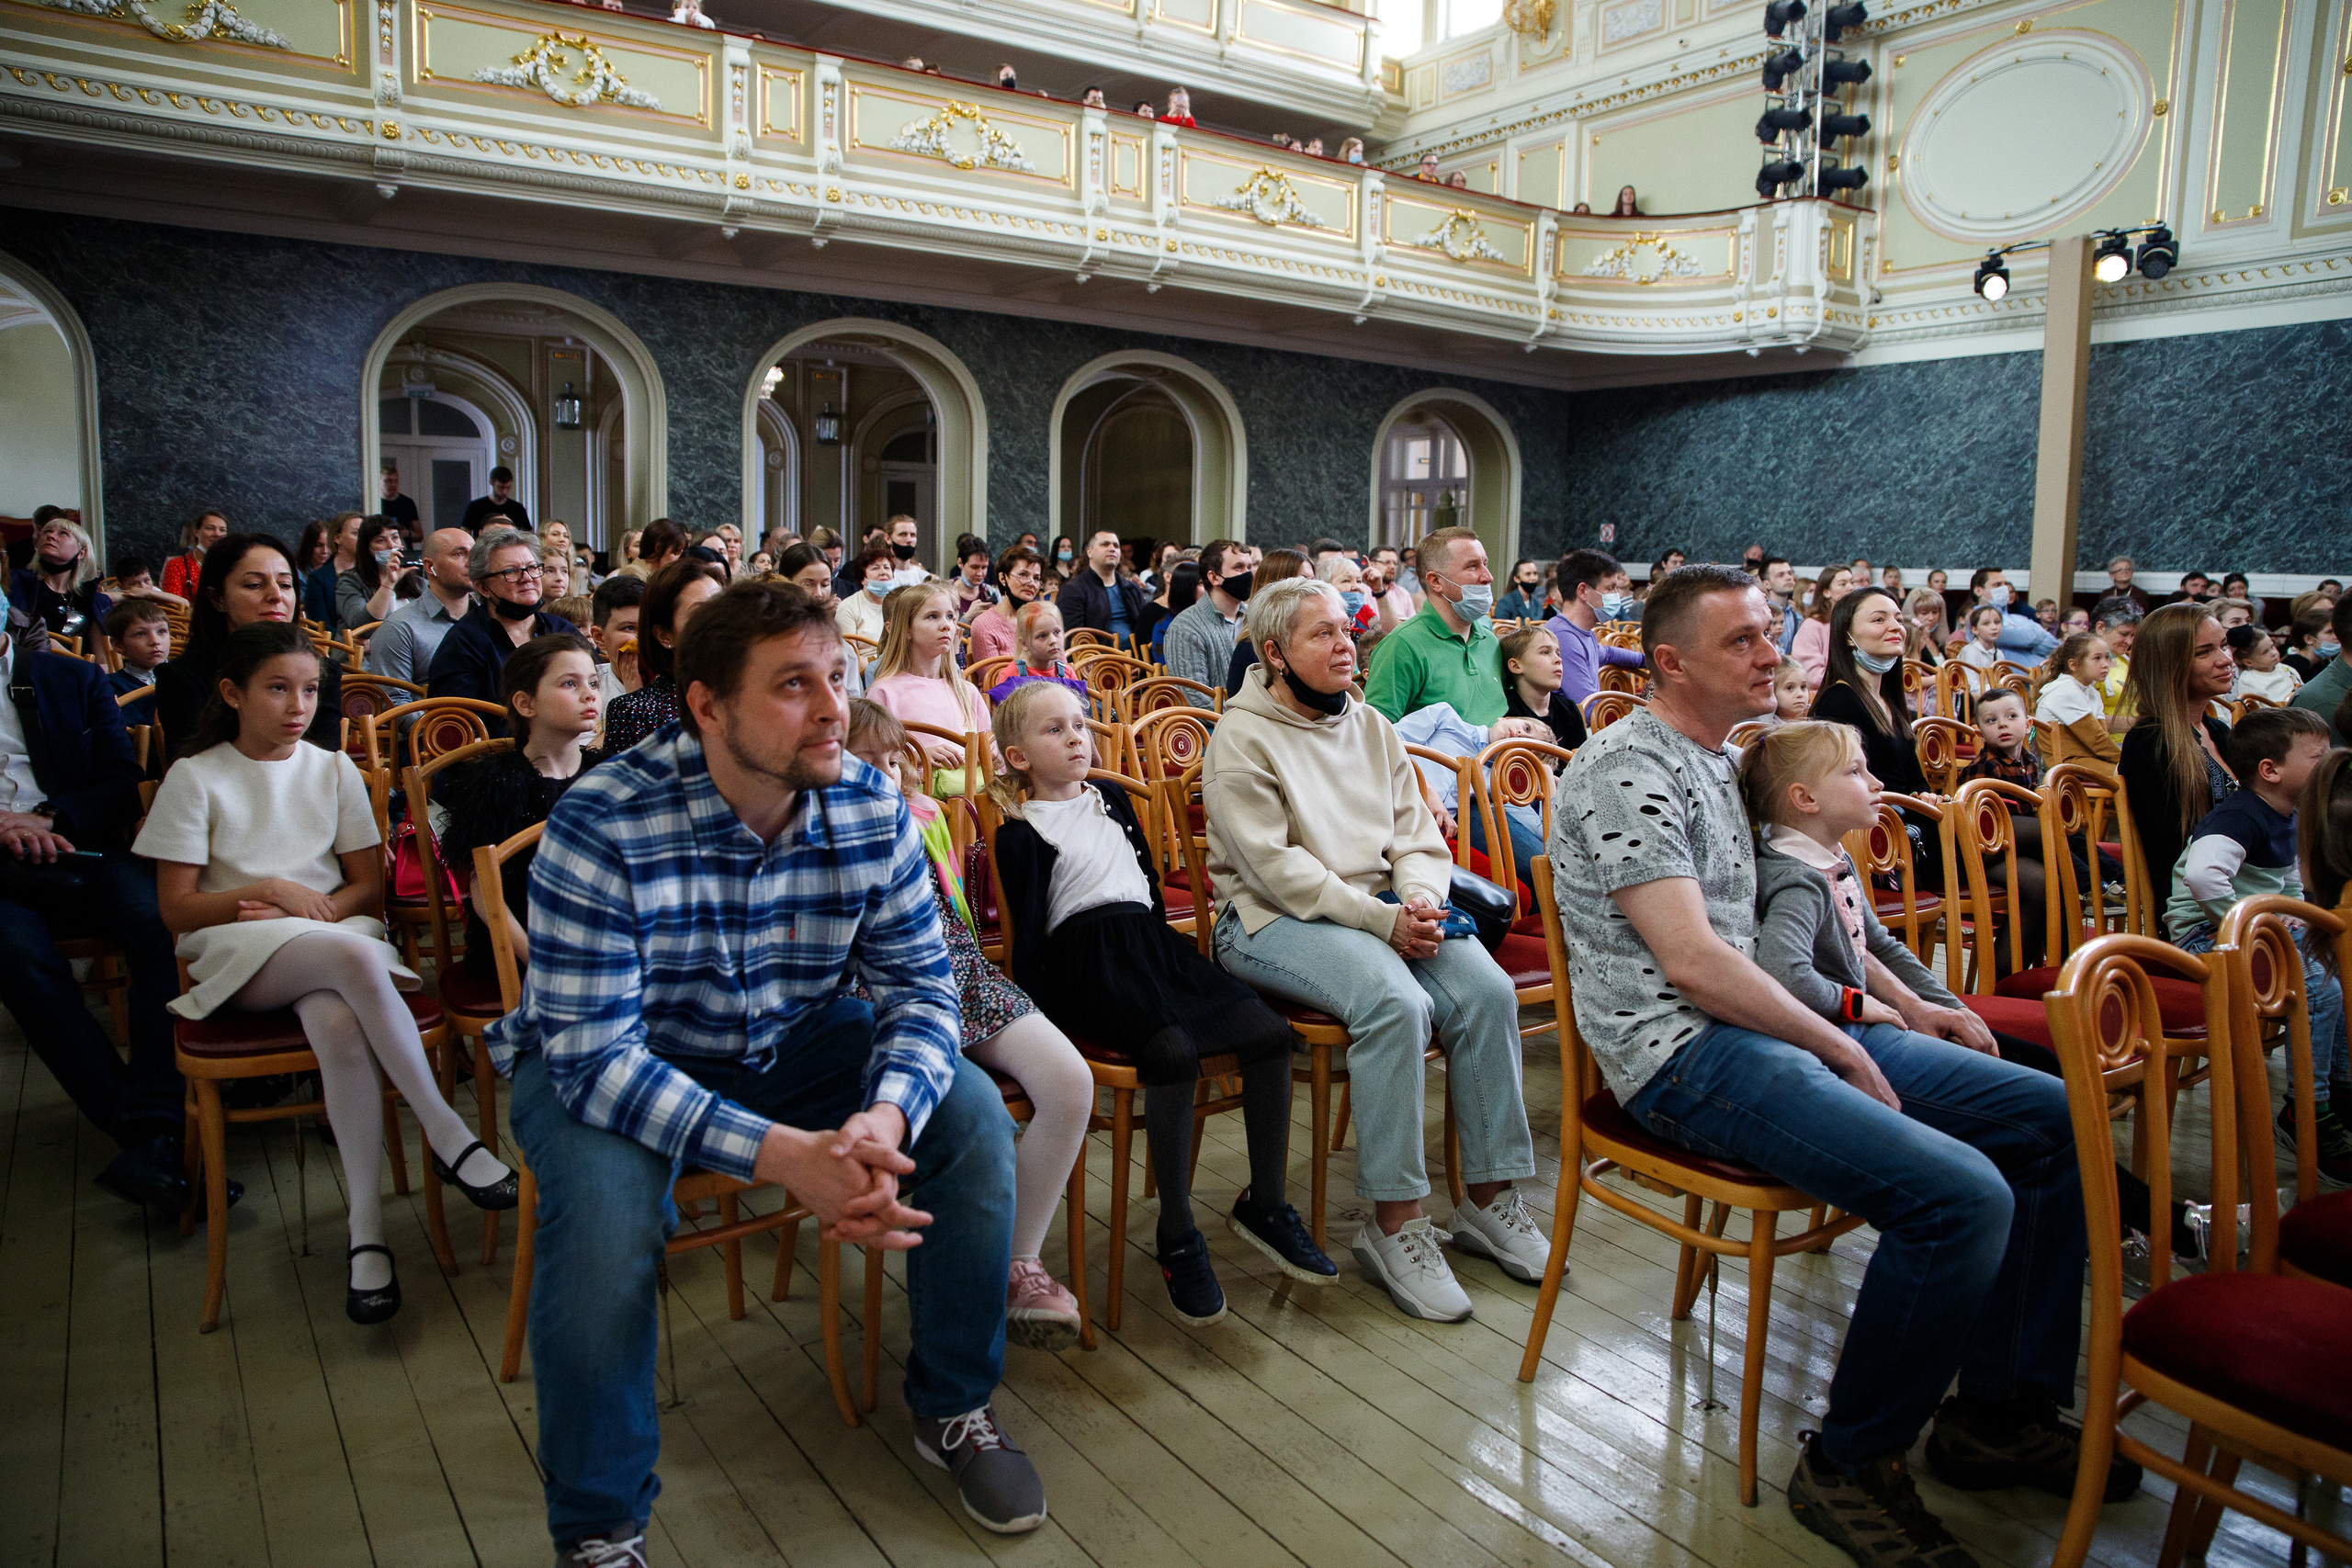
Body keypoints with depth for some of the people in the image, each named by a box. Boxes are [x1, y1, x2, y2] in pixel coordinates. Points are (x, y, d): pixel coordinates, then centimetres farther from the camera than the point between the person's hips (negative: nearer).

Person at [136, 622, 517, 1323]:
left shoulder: (333, 770, 12)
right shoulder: (196, 777, 4)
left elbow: (369, 886, 10)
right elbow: (176, 908, 0)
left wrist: (316, 909, -9)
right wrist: (269, 891, -13)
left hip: (329, 933, 3)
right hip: (235, 952, -3)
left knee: (339, 1026, -35)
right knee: (355, 957, -37)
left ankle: (367, 1229, -32)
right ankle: (447, 1134, -32)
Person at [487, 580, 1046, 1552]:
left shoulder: (871, 809, -14)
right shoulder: (603, 825, -28)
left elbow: (920, 986, -10)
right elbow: (593, 1055, -30)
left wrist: (885, 1116, -33)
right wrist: (783, 1154, -41)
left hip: (795, 1044, 4)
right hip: (607, 1067, -3)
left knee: (971, 1113, -15)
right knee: (607, 1204, -34)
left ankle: (954, 1406, 9)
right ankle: (597, 1528, -7)